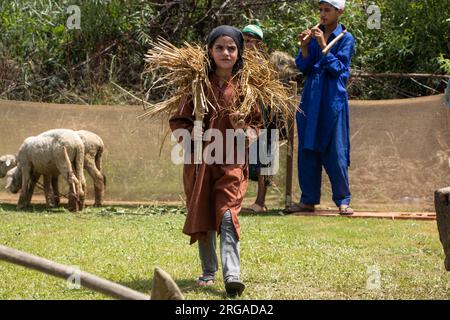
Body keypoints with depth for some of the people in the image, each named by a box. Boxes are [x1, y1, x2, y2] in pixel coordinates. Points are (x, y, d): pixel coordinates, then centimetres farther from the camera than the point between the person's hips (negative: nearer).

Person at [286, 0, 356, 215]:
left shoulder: (345, 38, -3)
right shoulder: (314, 35, 9)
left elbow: (338, 68, -11)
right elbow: (303, 67, 4)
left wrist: (323, 46, -19)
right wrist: (304, 47, -12)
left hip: (333, 102, -5)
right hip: (311, 100, 5)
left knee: (336, 151, -5)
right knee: (307, 150, 5)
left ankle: (343, 201, 2)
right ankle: (308, 200, 11)